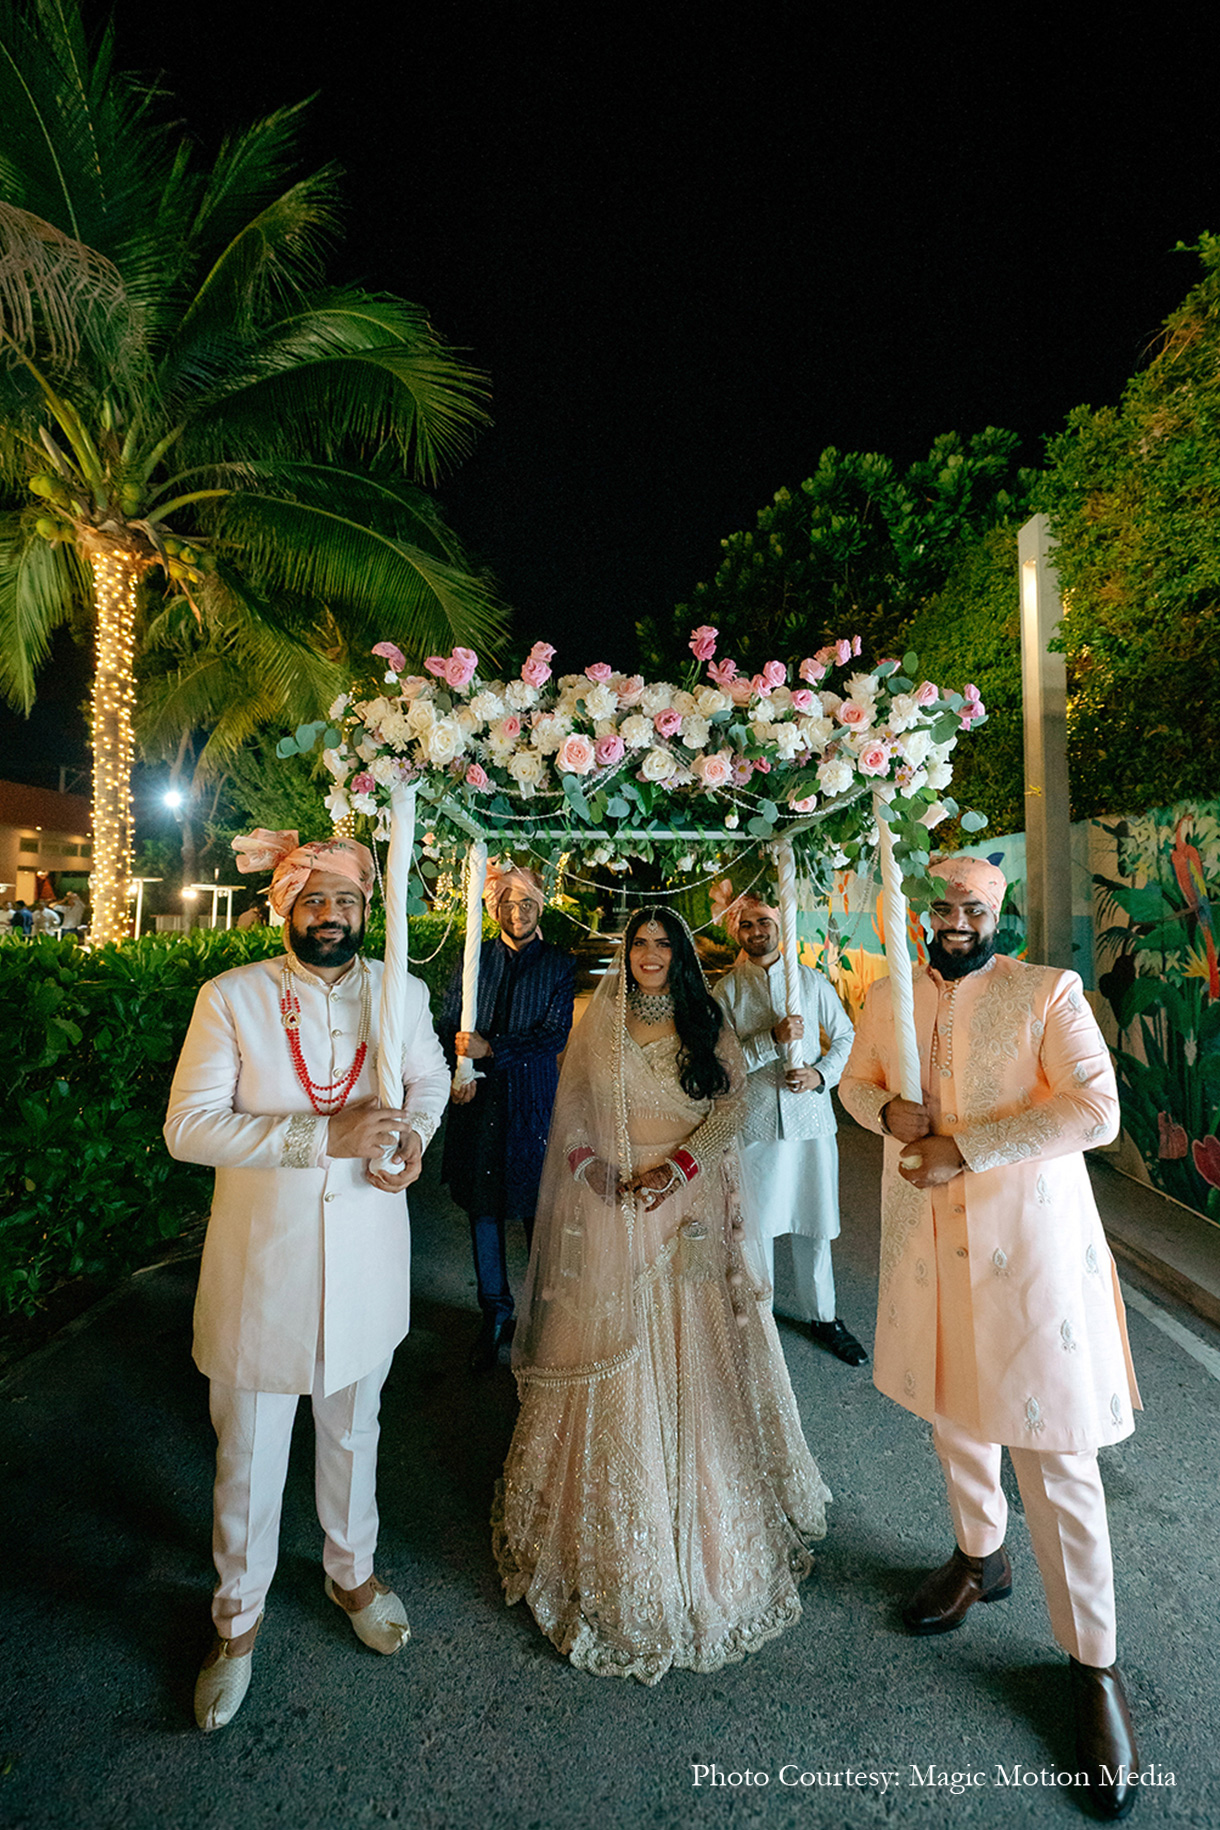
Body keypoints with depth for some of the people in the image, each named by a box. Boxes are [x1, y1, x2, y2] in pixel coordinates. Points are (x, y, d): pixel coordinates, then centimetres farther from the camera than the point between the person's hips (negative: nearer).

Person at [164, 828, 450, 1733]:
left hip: (368, 1260, 3)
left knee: (354, 1429, 24)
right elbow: (187, 1126, -17)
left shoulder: (402, 991, -4)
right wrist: (325, 1134, -28)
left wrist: (412, 1133, -10)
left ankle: (352, 1569, 51)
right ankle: (239, 1616, 45)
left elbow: (430, 1078, 12)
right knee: (249, 1449, 16)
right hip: (262, 1265, -2)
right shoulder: (231, 998, -12)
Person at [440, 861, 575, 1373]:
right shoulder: (474, 959, 6)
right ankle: (495, 1312, 27)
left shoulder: (559, 964, 0)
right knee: (482, 1205, 10)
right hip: (477, 1100, 2)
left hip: (533, 1101, -2)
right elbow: (448, 1024, 4)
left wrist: (491, 1050, -17)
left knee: (539, 1210, 5)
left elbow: (554, 1036, -8)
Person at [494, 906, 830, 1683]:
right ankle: (613, 1535, 25)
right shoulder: (596, 1025, 5)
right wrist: (593, 1168, -12)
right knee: (612, 1346, 6)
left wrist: (675, 1166, -16)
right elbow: (570, 1115, 5)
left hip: (691, 1203, 0)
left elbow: (733, 1105, -5)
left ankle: (708, 1509, 29)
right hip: (611, 1204, 0)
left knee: (693, 1345, 6)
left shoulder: (709, 1026, 3)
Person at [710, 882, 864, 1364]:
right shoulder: (726, 990, -1)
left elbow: (844, 1035, 12)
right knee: (755, 1226, 9)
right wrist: (771, 1039, -19)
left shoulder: (811, 981, 5)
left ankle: (821, 1315, 32)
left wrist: (822, 1074, -5)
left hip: (810, 1117, 2)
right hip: (753, 1123, -1)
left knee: (813, 1224, 12)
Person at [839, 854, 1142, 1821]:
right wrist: (889, 1108, -8)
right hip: (927, 1237, 5)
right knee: (954, 1410, 23)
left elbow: (1095, 1106, -18)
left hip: (1027, 1241, -4)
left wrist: (963, 1148, -21)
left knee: (1056, 1455, 5)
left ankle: (1094, 1662, 29)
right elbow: (856, 1078, 16)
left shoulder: (1048, 992, -10)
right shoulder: (889, 997, 4)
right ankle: (981, 1556, 50)